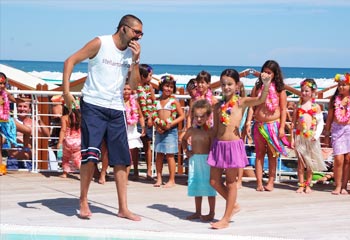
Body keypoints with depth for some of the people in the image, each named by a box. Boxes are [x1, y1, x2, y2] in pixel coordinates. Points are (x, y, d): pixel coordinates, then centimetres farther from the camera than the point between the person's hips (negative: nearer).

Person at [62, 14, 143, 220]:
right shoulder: (100, 44, -6)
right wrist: (66, 91, -14)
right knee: (91, 155, -12)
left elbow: (134, 85, 5)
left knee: (121, 160, 4)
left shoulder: (132, 52, 8)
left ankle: (123, 208, 11)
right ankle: (84, 202, 5)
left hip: (117, 110, 5)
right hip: (93, 106, -5)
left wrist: (135, 61, -8)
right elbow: (71, 61, -5)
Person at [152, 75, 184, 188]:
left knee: (170, 155, -2)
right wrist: (157, 126, -7)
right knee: (159, 155, 7)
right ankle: (159, 179, 14)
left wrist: (171, 124, -13)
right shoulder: (157, 101, 8)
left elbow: (181, 116, -3)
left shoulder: (174, 101, -2)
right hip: (159, 131, 4)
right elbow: (154, 116, 11)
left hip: (170, 131, -4)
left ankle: (172, 180, 4)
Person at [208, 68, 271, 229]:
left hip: (234, 145, -5)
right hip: (218, 145, 5)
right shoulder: (218, 106, 10)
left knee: (231, 183, 4)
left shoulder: (241, 102, -2)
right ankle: (233, 205, 30)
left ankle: (226, 219, 11)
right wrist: (212, 147, 13)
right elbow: (215, 129, 14)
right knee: (214, 181, 8)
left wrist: (266, 84, -35)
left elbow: (261, 99, -19)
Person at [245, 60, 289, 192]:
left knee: (272, 154, 6)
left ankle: (270, 182, 12)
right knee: (259, 153, 5)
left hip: (273, 125, -2)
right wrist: (248, 121, -5)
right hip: (259, 125, 2)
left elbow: (283, 109, -1)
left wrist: (282, 127, -6)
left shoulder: (279, 89, -1)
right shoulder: (258, 87, 6)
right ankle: (259, 183, 6)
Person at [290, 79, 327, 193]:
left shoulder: (316, 106, 4)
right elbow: (293, 122, 8)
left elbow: (320, 122, 3)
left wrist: (317, 135, -10)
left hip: (311, 137, -1)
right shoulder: (298, 106, 6)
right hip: (299, 136, 1)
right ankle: (301, 185, 7)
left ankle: (308, 185, 13)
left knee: (310, 162, 4)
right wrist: (292, 138, 3)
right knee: (300, 161, 2)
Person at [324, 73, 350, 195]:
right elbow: (329, 118, 9)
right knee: (338, 159, -6)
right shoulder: (335, 99, 6)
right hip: (337, 130, 0)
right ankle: (338, 186, 2)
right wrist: (326, 134, 9)